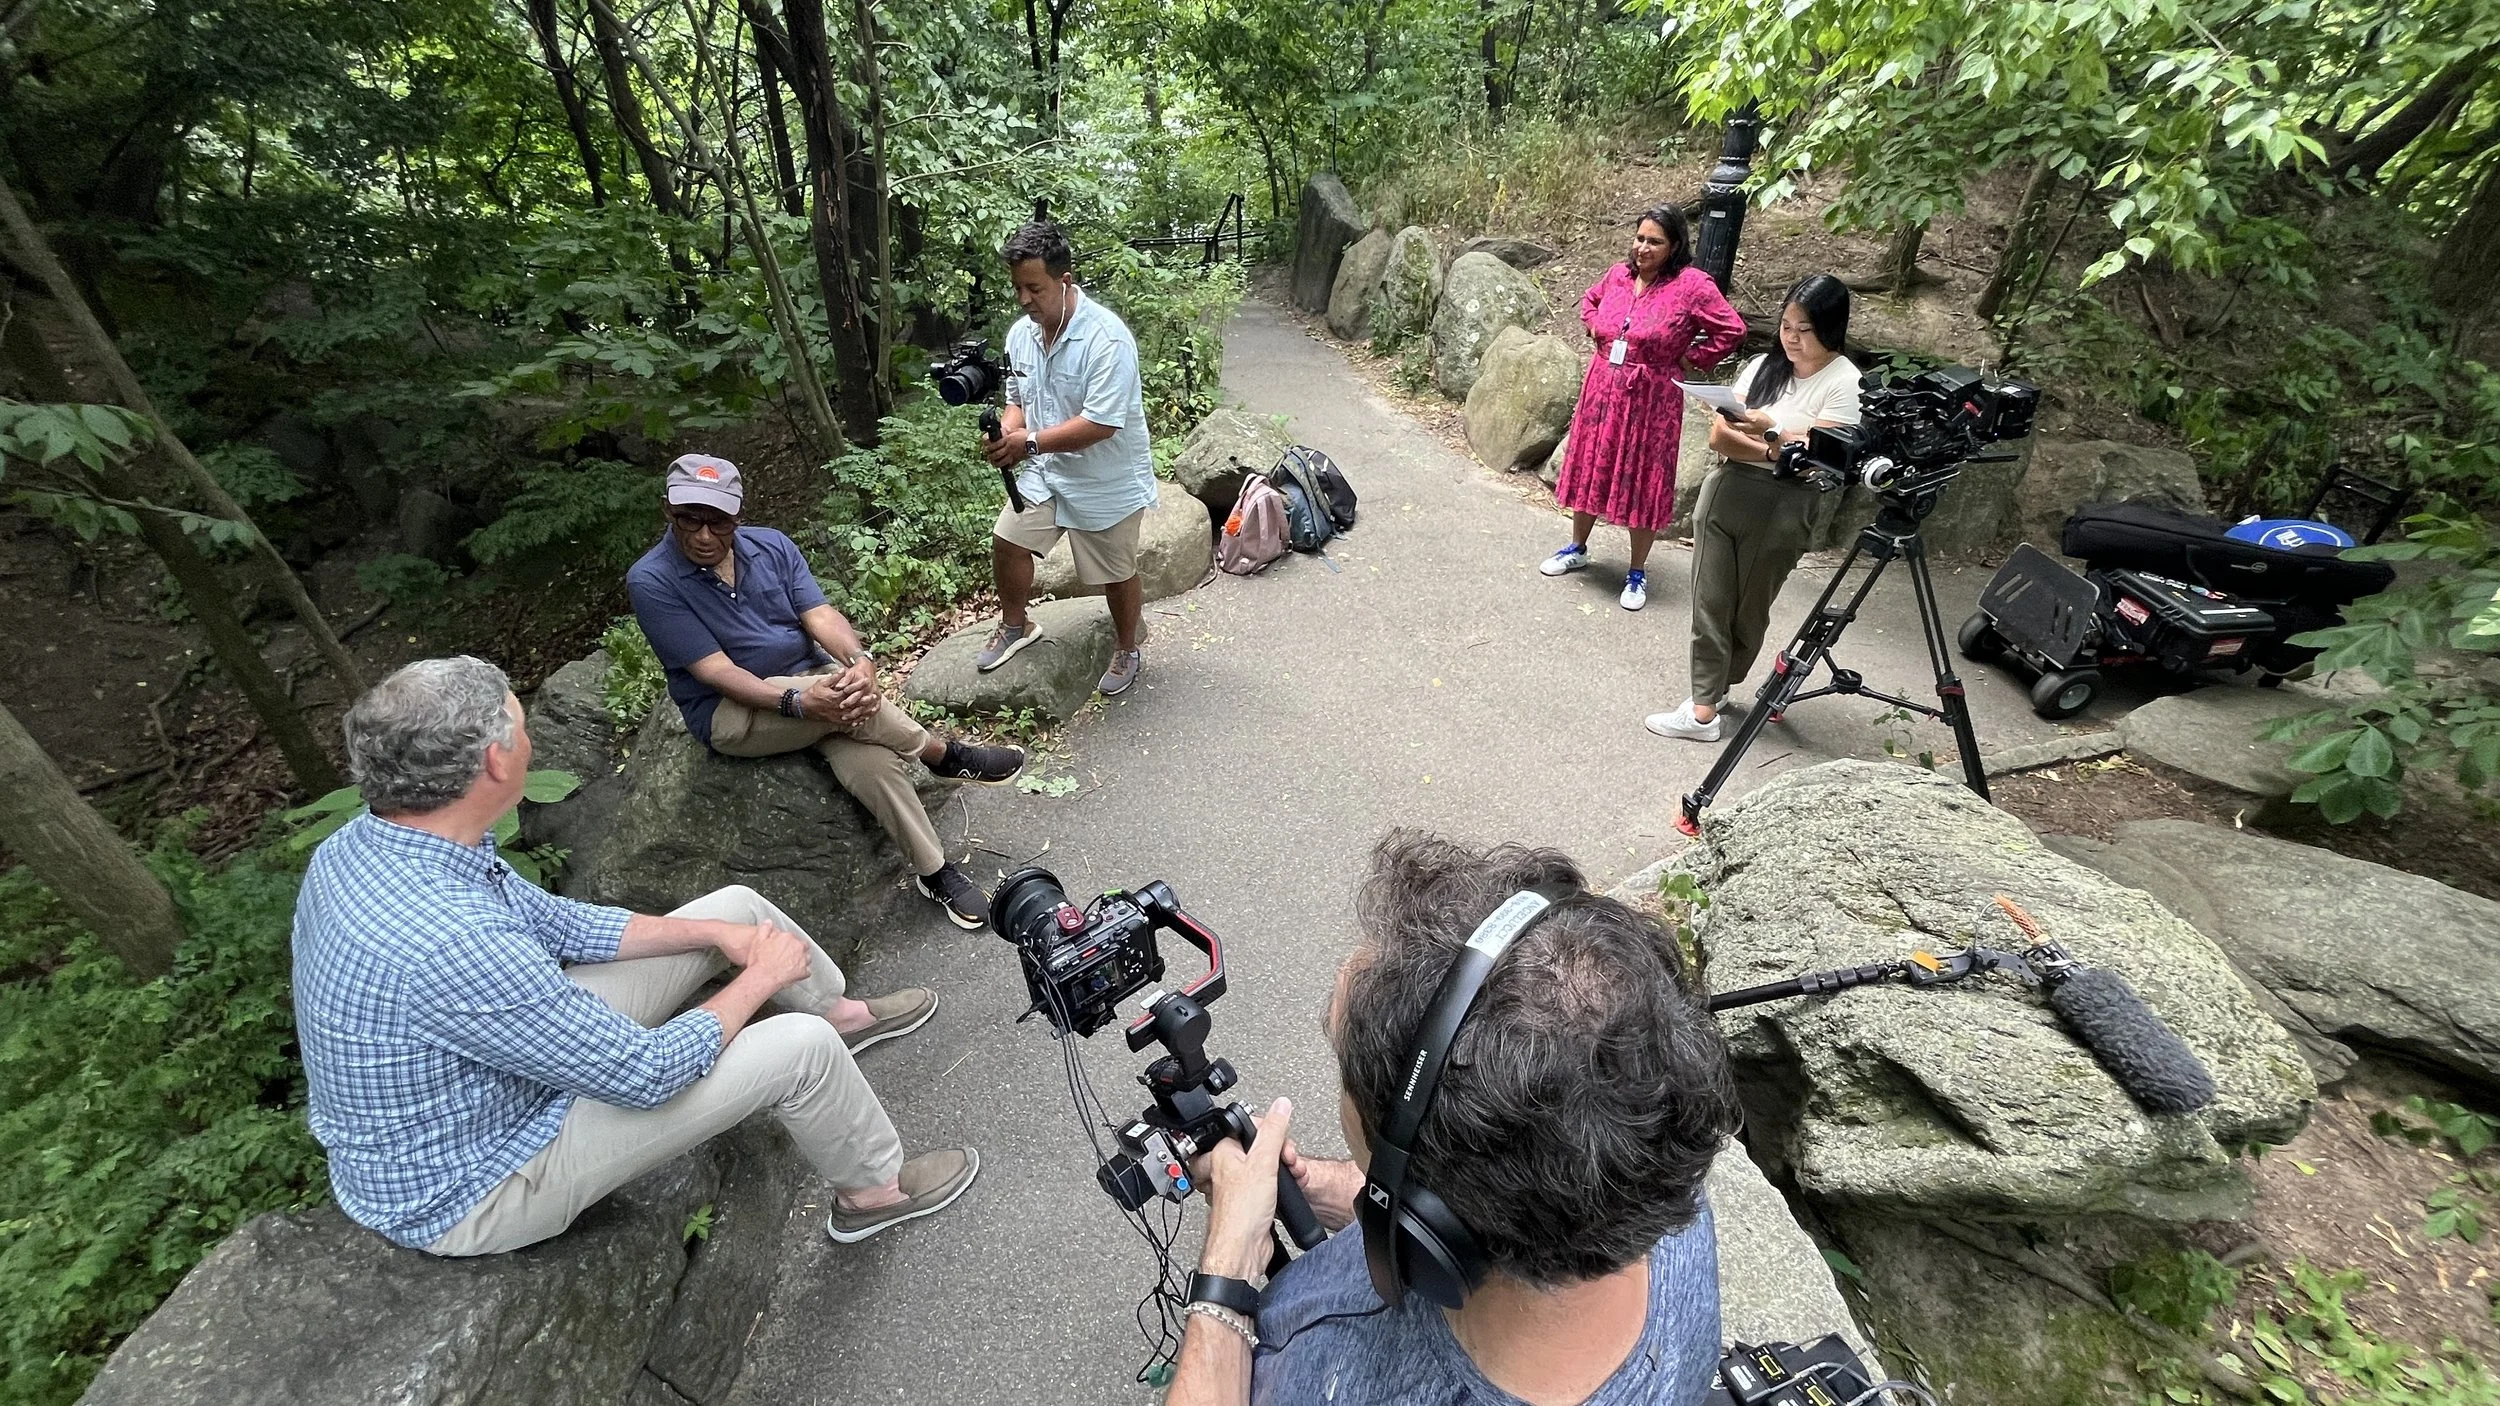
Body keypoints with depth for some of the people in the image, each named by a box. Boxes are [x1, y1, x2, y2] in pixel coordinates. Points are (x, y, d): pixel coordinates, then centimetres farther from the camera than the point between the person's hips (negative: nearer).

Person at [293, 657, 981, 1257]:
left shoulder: (368, 844, -11)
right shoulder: (451, 944, -41)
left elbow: (557, 923, 2)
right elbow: (647, 1073, -31)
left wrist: (722, 933, -5)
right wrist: (758, 978, -15)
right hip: (467, 1190, -8)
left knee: (735, 906, 5)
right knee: (800, 1047, -13)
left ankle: (840, 1012, 32)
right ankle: (874, 1190, 16)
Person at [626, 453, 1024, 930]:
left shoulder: (772, 546, -1)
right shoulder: (650, 582, -13)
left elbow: (820, 615, -11)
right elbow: (715, 671, -18)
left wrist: (861, 660, -34)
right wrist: (800, 702, -33)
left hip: (815, 678, 4)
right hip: (731, 712, -3)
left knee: (871, 762, -26)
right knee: (850, 702, -33)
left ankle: (936, 873, -14)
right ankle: (947, 756, -10)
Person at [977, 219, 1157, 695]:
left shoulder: (1107, 338, -27)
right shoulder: (1020, 333, -3)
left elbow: (1101, 423, -30)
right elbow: (1018, 400, 8)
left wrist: (1030, 442, -32)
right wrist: (1006, 435, -15)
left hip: (1108, 481, -6)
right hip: (1046, 471, 6)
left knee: (1116, 572, 9)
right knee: (1006, 542, 7)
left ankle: (1128, 650, 33)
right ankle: (1015, 626, 33)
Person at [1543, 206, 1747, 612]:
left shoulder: (1692, 285, -12)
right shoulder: (1619, 274, 4)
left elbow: (1731, 331, -11)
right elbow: (1589, 301, 24)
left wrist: (1690, 359, -9)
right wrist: (1597, 329, 8)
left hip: (1651, 399, -5)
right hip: (1602, 389, 5)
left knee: (1644, 483, 3)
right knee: (1589, 467, 14)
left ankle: (1637, 573, 15)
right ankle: (1577, 548, 34)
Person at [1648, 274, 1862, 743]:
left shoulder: (1846, 383, -4)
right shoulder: (1763, 366, 9)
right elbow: (1719, 435, 0)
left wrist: (1770, 429, -26)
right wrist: (1776, 451, -12)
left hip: (1782, 507, -4)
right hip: (1725, 491, 4)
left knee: (1749, 610, 7)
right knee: (1709, 604, 2)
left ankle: (1714, 689, 23)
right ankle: (1704, 707, 11)